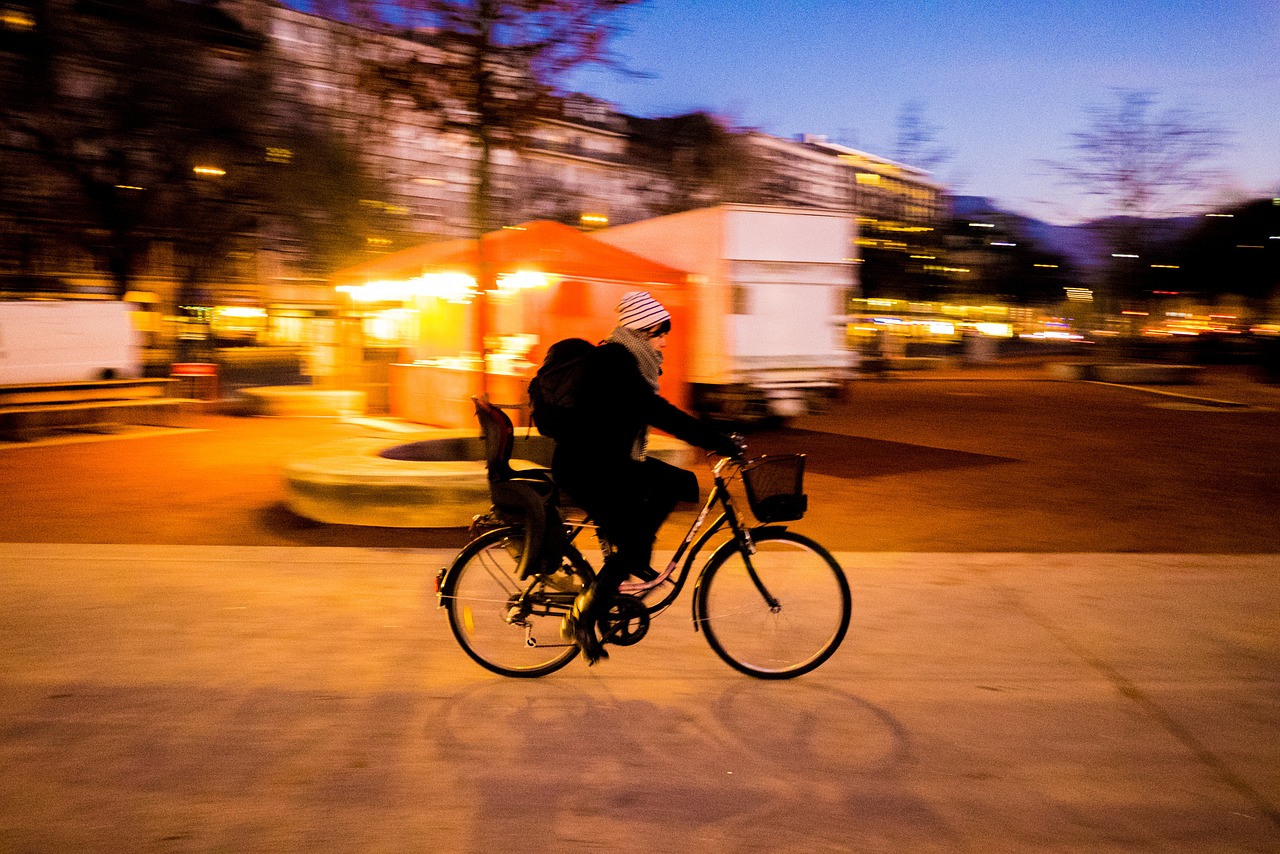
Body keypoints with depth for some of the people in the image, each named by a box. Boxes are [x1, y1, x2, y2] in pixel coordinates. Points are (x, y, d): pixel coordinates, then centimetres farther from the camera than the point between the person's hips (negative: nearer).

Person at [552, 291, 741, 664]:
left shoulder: (629, 360, 10)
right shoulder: (613, 362, -21)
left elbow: (655, 412, 15)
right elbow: (659, 413, -30)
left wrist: (713, 438, 6)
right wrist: (721, 443, -31)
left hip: (609, 461, 10)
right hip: (585, 468, -10)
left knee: (680, 484, 3)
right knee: (630, 544, -11)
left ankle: (635, 559, 11)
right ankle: (582, 620, 3)